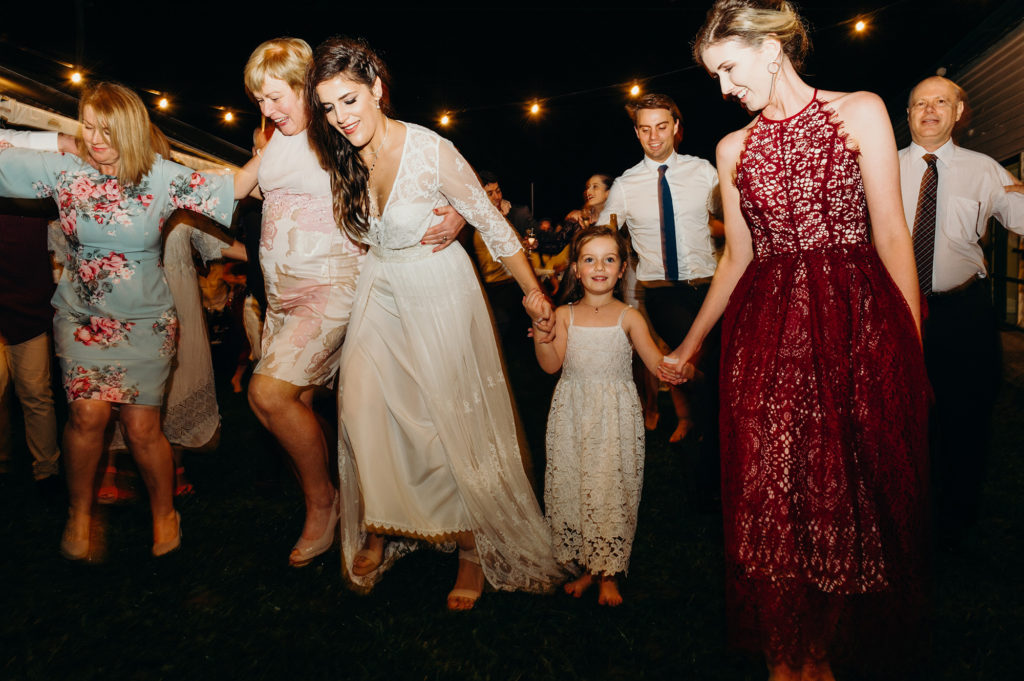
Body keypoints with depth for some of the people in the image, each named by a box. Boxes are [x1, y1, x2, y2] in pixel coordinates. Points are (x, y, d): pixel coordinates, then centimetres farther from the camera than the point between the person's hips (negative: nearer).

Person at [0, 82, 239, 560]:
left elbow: (228, 189, -10)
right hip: (81, 317, 1)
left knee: (142, 426, -2)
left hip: (144, 321, -1)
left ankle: (164, 513, 23)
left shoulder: (162, 177, -6)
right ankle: (80, 512, 12)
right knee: (89, 412, -14)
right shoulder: (63, 170, -2)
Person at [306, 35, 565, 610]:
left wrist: (534, 293, -8)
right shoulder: (344, 157, -2)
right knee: (365, 410, -2)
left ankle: (475, 548, 18)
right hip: (381, 289, 5)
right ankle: (378, 532, 19)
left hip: (439, 290, -5)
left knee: (452, 418, 0)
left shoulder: (432, 152, -20)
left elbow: (493, 224, -12)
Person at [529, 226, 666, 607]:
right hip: (573, 414, 2)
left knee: (612, 489, 1)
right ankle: (584, 567, 24)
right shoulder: (564, 315, 3)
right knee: (570, 486, 5)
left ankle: (609, 574, 18)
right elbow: (551, 365, -8)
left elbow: (657, 363, -8)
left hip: (615, 416, -1)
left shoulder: (628, 317, 0)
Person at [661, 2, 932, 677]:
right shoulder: (735, 148, 11)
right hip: (765, 334, 2)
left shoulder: (861, 112, 3)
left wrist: (912, 350, -6)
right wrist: (691, 342, 18)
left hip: (856, 324, -2)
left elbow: (892, 235, -1)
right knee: (773, 496, 3)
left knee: (850, 495, 5)